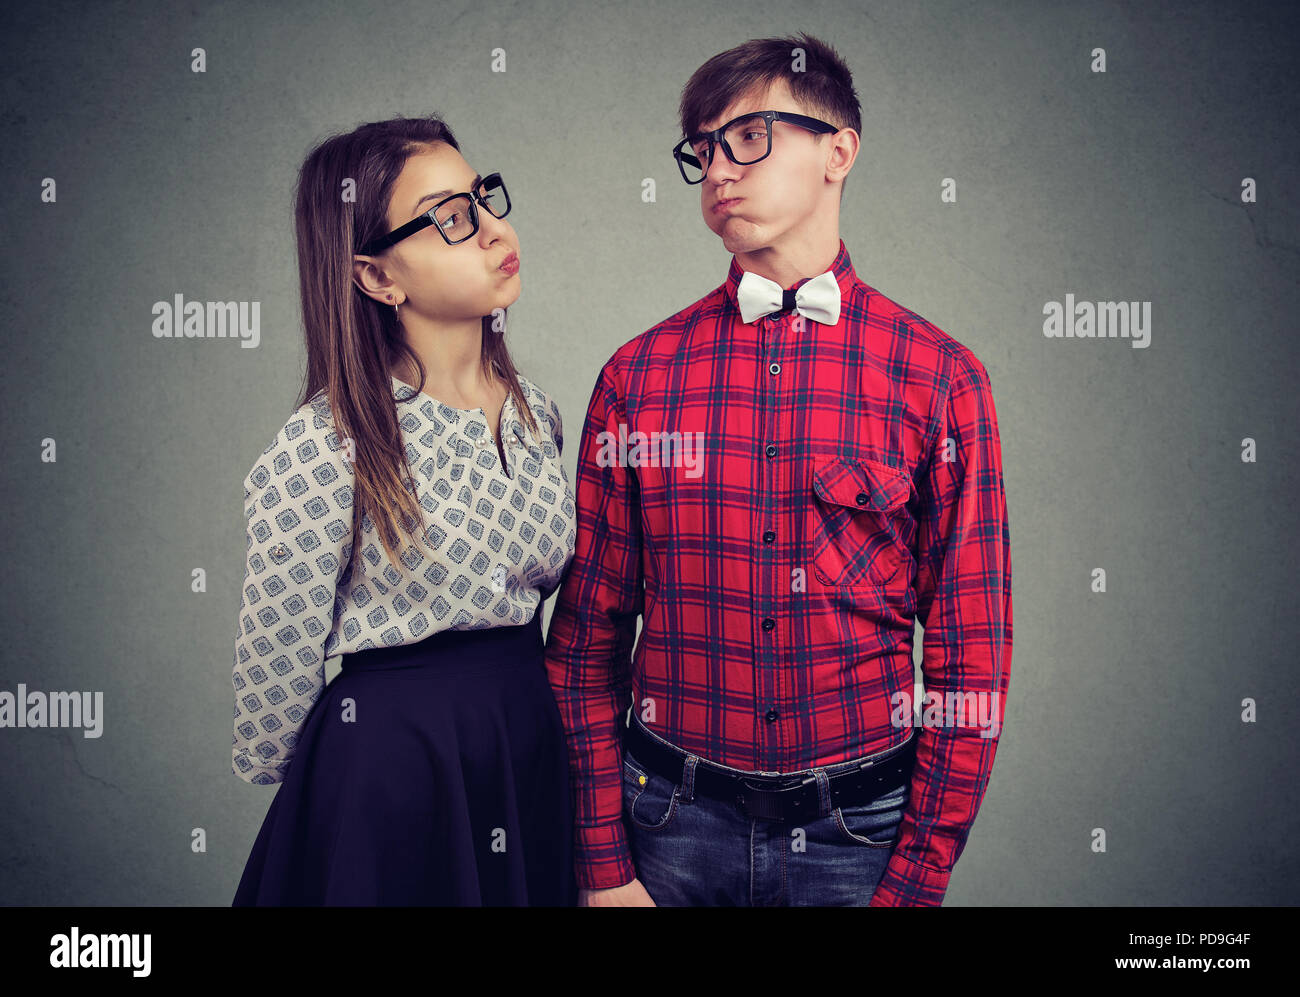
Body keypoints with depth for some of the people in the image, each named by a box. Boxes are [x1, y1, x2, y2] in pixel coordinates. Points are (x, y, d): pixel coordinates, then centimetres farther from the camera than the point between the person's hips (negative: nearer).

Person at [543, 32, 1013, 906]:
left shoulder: (940, 377, -5)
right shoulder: (639, 376, -1)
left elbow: (972, 659, -4)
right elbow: (587, 638, 1)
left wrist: (914, 883, -7)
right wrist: (604, 865, -2)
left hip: (861, 829, -1)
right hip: (675, 819, 1)